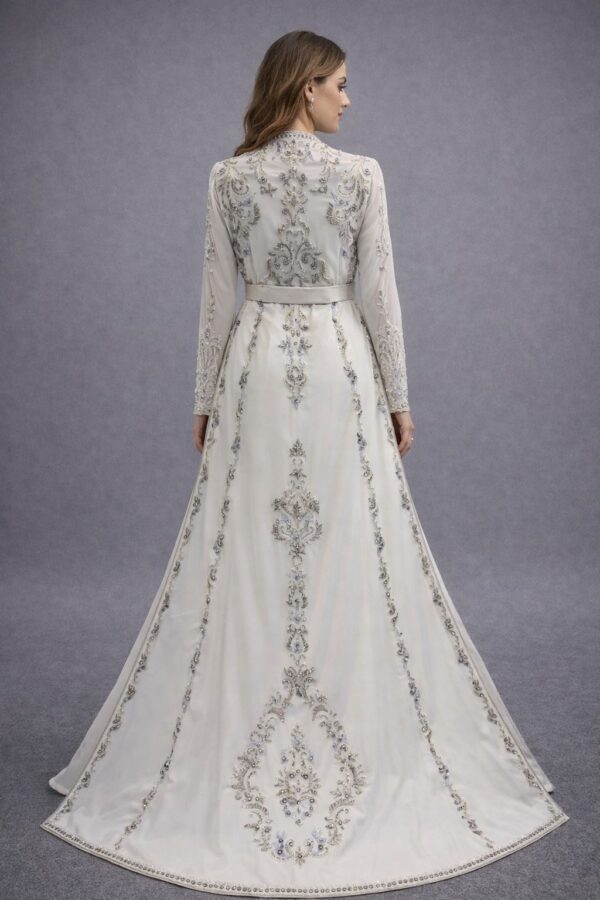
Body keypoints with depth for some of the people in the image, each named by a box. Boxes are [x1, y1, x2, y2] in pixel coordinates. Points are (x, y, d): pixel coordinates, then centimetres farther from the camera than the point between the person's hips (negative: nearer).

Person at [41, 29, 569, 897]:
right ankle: (370, 742, 18)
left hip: (256, 368, 2)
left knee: (245, 558, 8)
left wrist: (206, 399, 10)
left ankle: (235, 755, 20)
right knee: (352, 557, 6)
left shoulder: (228, 177, 2)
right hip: (339, 368, -2)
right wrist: (399, 396, 4)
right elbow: (378, 293, -4)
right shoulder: (361, 173, -4)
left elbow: (218, 299, 3)